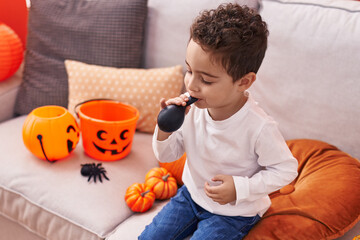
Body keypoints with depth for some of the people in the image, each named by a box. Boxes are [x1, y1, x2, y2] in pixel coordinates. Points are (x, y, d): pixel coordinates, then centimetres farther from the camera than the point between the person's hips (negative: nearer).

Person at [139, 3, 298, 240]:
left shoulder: (259, 128, -30)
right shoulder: (191, 109, -16)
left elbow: (285, 169, -16)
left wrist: (240, 189, -26)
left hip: (234, 212, -4)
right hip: (192, 194, 5)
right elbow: (167, 155, -5)